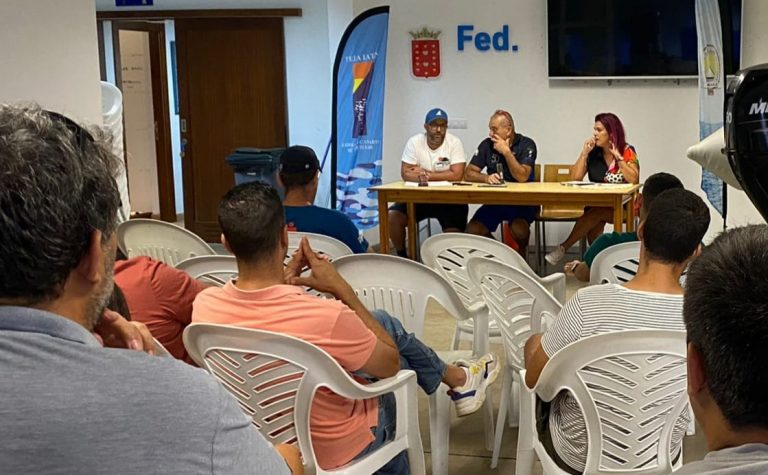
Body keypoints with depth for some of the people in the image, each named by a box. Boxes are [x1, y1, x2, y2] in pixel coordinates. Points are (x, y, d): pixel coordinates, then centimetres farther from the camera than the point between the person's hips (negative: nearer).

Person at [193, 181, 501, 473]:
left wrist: (281, 286, -7)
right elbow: (391, 362, -16)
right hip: (336, 450, -5)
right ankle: (459, 379, 49)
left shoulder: (204, 305, -20)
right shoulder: (326, 317, -37)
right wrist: (343, 290, -13)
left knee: (383, 323, 21)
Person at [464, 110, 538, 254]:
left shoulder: (526, 145, -8)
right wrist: (486, 178, -24)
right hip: (495, 200, 4)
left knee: (518, 229, -33)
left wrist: (506, 151, -21)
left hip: (522, 200, -3)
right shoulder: (486, 145, 1)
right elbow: (469, 174, -4)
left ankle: (521, 254, 1)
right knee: (472, 231, -19)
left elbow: (522, 177, -21)